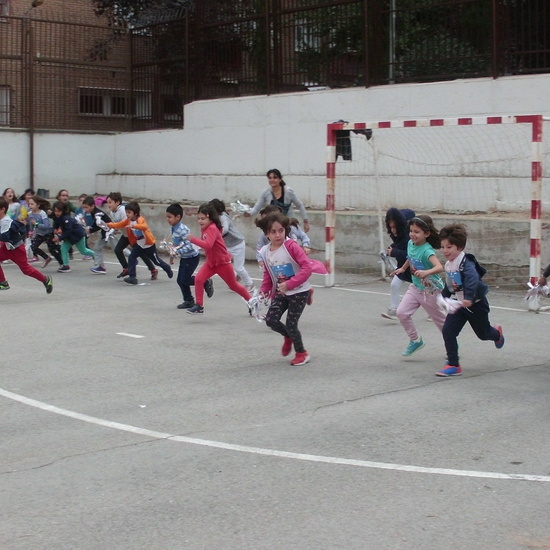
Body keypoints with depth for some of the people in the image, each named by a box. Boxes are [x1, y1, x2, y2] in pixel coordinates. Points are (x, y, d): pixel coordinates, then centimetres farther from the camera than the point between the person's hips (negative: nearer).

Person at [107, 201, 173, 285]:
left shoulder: (140, 219, -29)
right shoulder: (128, 220, -6)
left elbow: (145, 227, -49)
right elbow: (118, 225, -6)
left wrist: (133, 226, -62)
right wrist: (108, 224, -20)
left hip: (149, 244, -6)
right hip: (139, 244, 6)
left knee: (156, 260, 12)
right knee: (132, 257, -12)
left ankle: (168, 269, 39)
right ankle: (132, 277, -9)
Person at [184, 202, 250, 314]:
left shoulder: (212, 229, -27)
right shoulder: (204, 228, 1)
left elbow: (208, 245, -41)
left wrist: (193, 239, -42)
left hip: (223, 262, -7)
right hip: (211, 262, 7)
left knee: (233, 285, 10)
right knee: (198, 279, -14)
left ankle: (251, 301, 32)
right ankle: (199, 306, -6)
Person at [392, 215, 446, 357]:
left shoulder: (427, 250, -27)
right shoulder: (411, 243, -4)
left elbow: (439, 267, -44)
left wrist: (426, 272, -61)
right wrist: (403, 268, 32)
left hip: (431, 291, -6)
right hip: (415, 288, 7)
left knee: (440, 320, 10)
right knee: (401, 313, -9)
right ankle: (415, 341, 9)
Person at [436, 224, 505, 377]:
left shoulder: (466, 264, -27)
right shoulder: (449, 264, -1)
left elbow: (472, 279, -45)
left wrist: (468, 298, -58)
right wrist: (444, 296, 23)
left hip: (475, 304, -6)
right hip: (458, 304, 6)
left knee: (482, 333, 15)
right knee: (447, 331, -10)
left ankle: (497, 333, 52)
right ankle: (453, 365, -3)